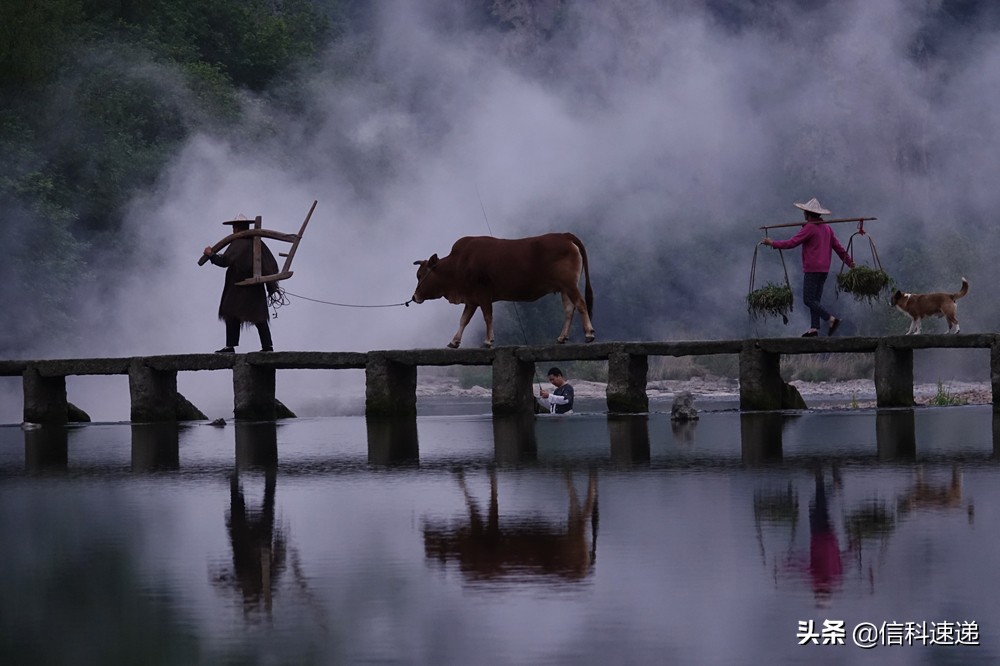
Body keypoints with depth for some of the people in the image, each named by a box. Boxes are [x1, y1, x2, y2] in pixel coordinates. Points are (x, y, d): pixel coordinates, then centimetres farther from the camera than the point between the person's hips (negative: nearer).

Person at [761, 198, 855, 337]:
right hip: (824, 269, 8)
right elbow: (838, 247, 14)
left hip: (812, 269, -8)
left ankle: (831, 319, -16)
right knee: (815, 299, 10)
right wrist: (849, 262, 22)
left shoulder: (810, 228, -12)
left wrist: (772, 243, -6)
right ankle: (814, 329, 4)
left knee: (809, 300, -6)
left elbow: (792, 243, -15)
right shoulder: (826, 228, 12)